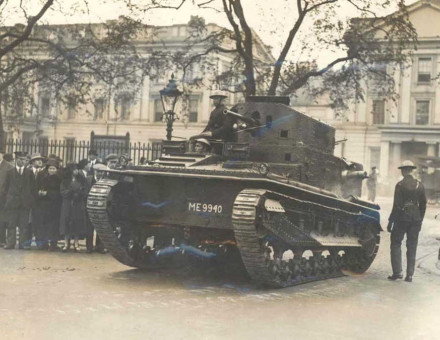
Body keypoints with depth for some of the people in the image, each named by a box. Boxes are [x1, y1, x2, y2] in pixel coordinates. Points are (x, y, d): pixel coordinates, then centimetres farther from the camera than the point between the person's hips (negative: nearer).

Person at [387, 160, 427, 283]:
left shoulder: (400, 185, -10)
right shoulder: (419, 185, 5)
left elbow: (396, 205, -12)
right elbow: (423, 205, 9)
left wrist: (390, 221, -7)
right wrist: (420, 220, 18)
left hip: (402, 218, -4)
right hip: (415, 219, 5)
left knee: (396, 244, 6)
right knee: (412, 247, 9)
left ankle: (397, 272, -1)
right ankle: (409, 275, 10)